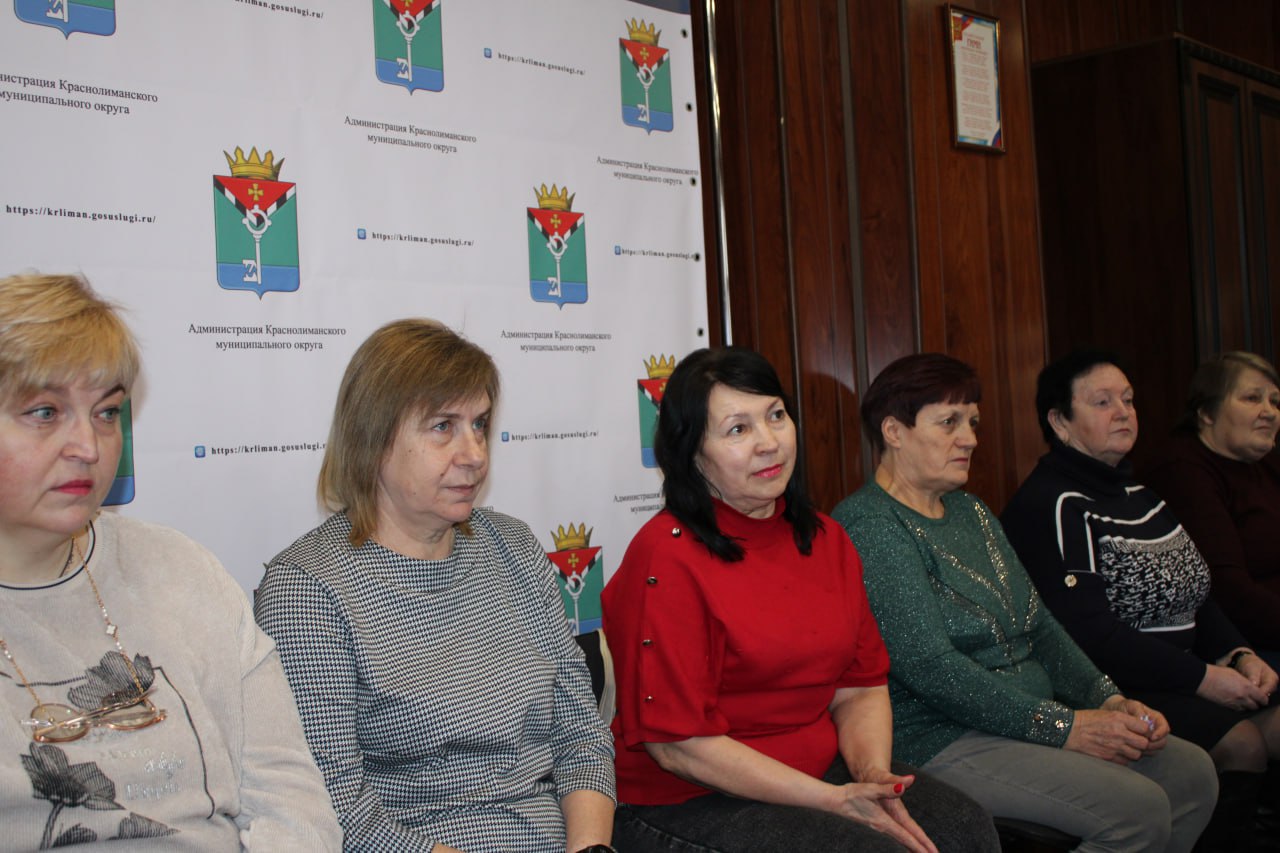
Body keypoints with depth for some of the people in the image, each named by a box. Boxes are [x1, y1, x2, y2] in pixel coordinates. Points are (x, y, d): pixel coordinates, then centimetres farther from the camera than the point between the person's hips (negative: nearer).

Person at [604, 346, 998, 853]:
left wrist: (873, 775, -12)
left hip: (824, 770, 7)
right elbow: (679, 744, -18)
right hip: (693, 805, -6)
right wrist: (834, 801, -19)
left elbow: (860, 687, 9)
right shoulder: (666, 558, -16)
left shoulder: (823, 538, 8)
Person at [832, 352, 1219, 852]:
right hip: (936, 741, -9)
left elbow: (1040, 627, 15)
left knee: (1192, 773, -1)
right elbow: (929, 668, -21)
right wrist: (1062, 726, -19)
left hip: (1032, 716, 9)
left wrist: (1108, 700, -2)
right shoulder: (870, 526, -14)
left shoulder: (970, 512, 17)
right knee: (1139, 809, -20)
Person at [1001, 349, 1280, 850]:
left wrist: (1238, 654, 0)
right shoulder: (1047, 507, -11)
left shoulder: (1138, 491, 18)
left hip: (1179, 671, 8)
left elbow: (1195, 596, 20)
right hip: (1113, 685, -8)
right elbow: (1086, 634, -19)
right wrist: (1202, 677, -18)